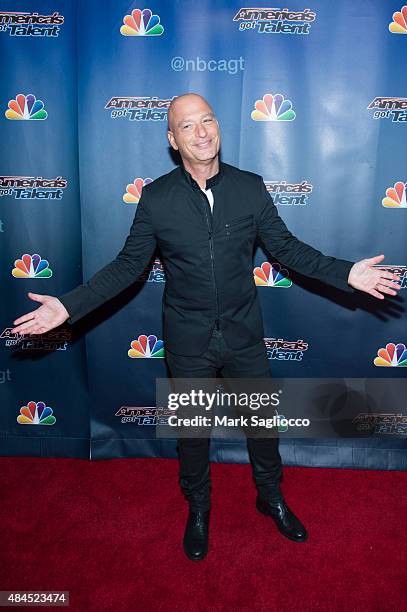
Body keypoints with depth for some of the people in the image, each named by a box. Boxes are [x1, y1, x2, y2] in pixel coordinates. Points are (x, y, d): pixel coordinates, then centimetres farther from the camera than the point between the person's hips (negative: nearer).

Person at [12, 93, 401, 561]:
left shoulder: (250, 187, -5)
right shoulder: (155, 198, -8)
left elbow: (287, 248, 1)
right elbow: (128, 265, -3)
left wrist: (347, 273, -8)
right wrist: (68, 305, -11)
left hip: (244, 334, 1)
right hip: (188, 341, -1)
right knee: (192, 428, 17)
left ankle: (271, 497, 47)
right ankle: (198, 508, 46)